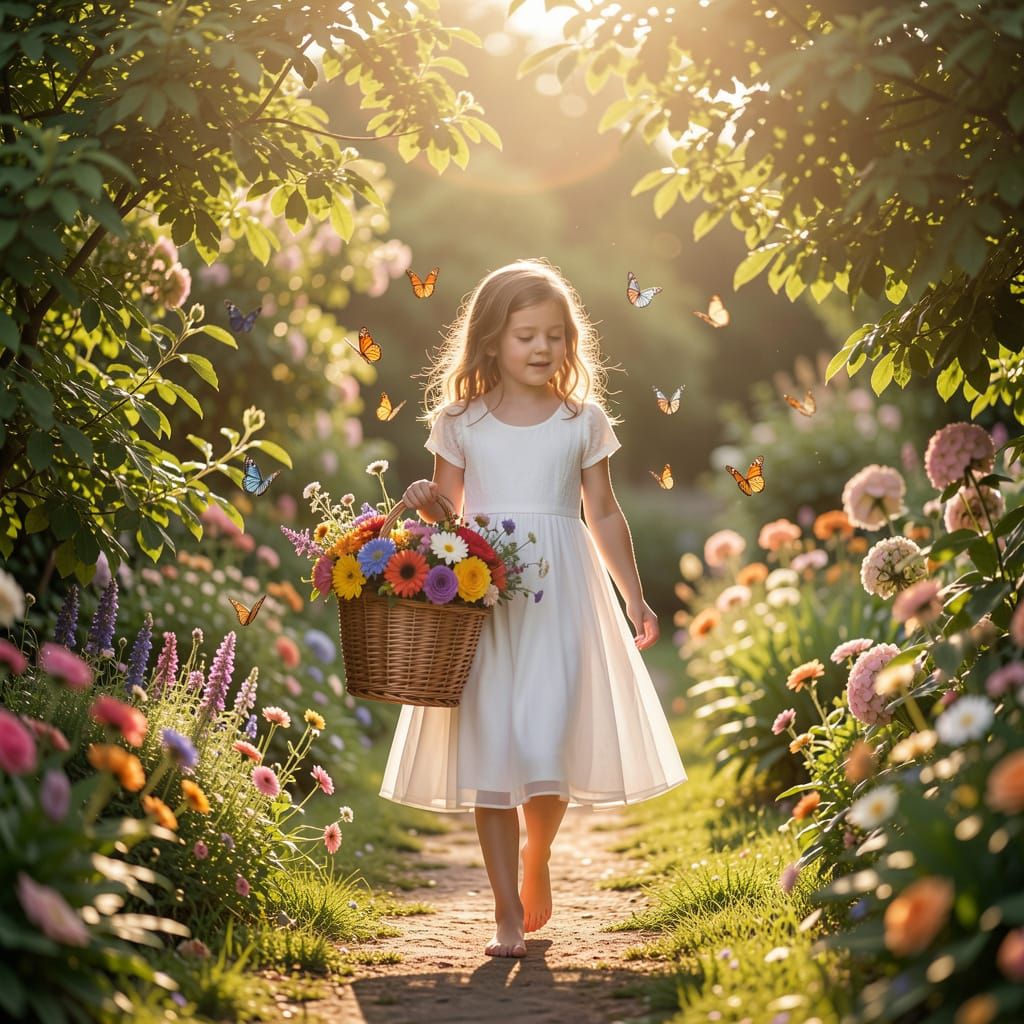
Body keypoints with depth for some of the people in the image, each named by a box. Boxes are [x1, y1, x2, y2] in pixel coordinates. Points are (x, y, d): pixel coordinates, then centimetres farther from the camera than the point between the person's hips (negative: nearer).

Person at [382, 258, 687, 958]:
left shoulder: (584, 421, 7)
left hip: (560, 595, 0)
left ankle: (536, 859, 23)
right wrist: (425, 503, -10)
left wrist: (635, 598, 9)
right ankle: (509, 911, 6)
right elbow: (449, 512, 13)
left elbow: (604, 515, 12)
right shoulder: (459, 422, 6)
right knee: (489, 749, -2)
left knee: (549, 746, -8)